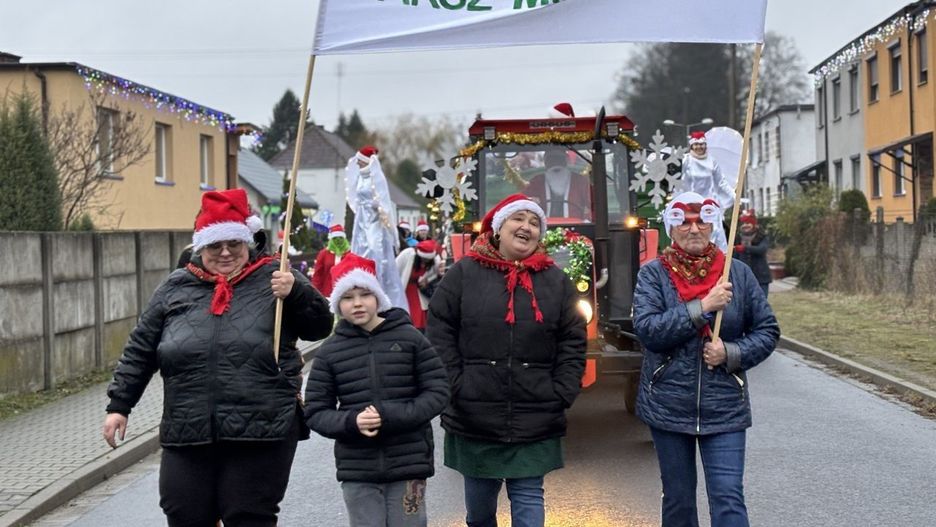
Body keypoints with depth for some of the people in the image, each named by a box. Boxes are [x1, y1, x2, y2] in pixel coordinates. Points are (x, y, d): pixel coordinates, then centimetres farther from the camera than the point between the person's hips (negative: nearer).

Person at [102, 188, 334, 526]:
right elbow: (140, 352, 16)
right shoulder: (175, 289, 10)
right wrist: (119, 405, 14)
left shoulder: (273, 280, 3)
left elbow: (321, 327, 2)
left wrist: (296, 293, -14)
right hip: (187, 439, 3)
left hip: (261, 436, -3)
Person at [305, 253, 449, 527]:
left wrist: (392, 416, -15)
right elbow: (315, 412, 5)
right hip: (357, 470, 1)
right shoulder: (329, 351, 3)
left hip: (408, 464, -1)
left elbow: (437, 392, 0)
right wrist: (351, 422, -15)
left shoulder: (410, 338, 1)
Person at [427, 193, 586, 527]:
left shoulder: (557, 281, 7)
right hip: (474, 418, 0)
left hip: (535, 423, 1)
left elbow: (572, 344, 6)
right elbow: (439, 334, -2)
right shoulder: (464, 273, 0)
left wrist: (560, 396, -3)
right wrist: (456, 388, -8)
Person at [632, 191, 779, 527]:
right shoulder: (653, 274, -2)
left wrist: (731, 353, -12)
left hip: (724, 408, 0)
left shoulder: (737, 273, 2)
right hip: (669, 407, 0)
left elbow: (767, 331, 6)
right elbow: (646, 328, -17)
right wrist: (702, 308, -22)